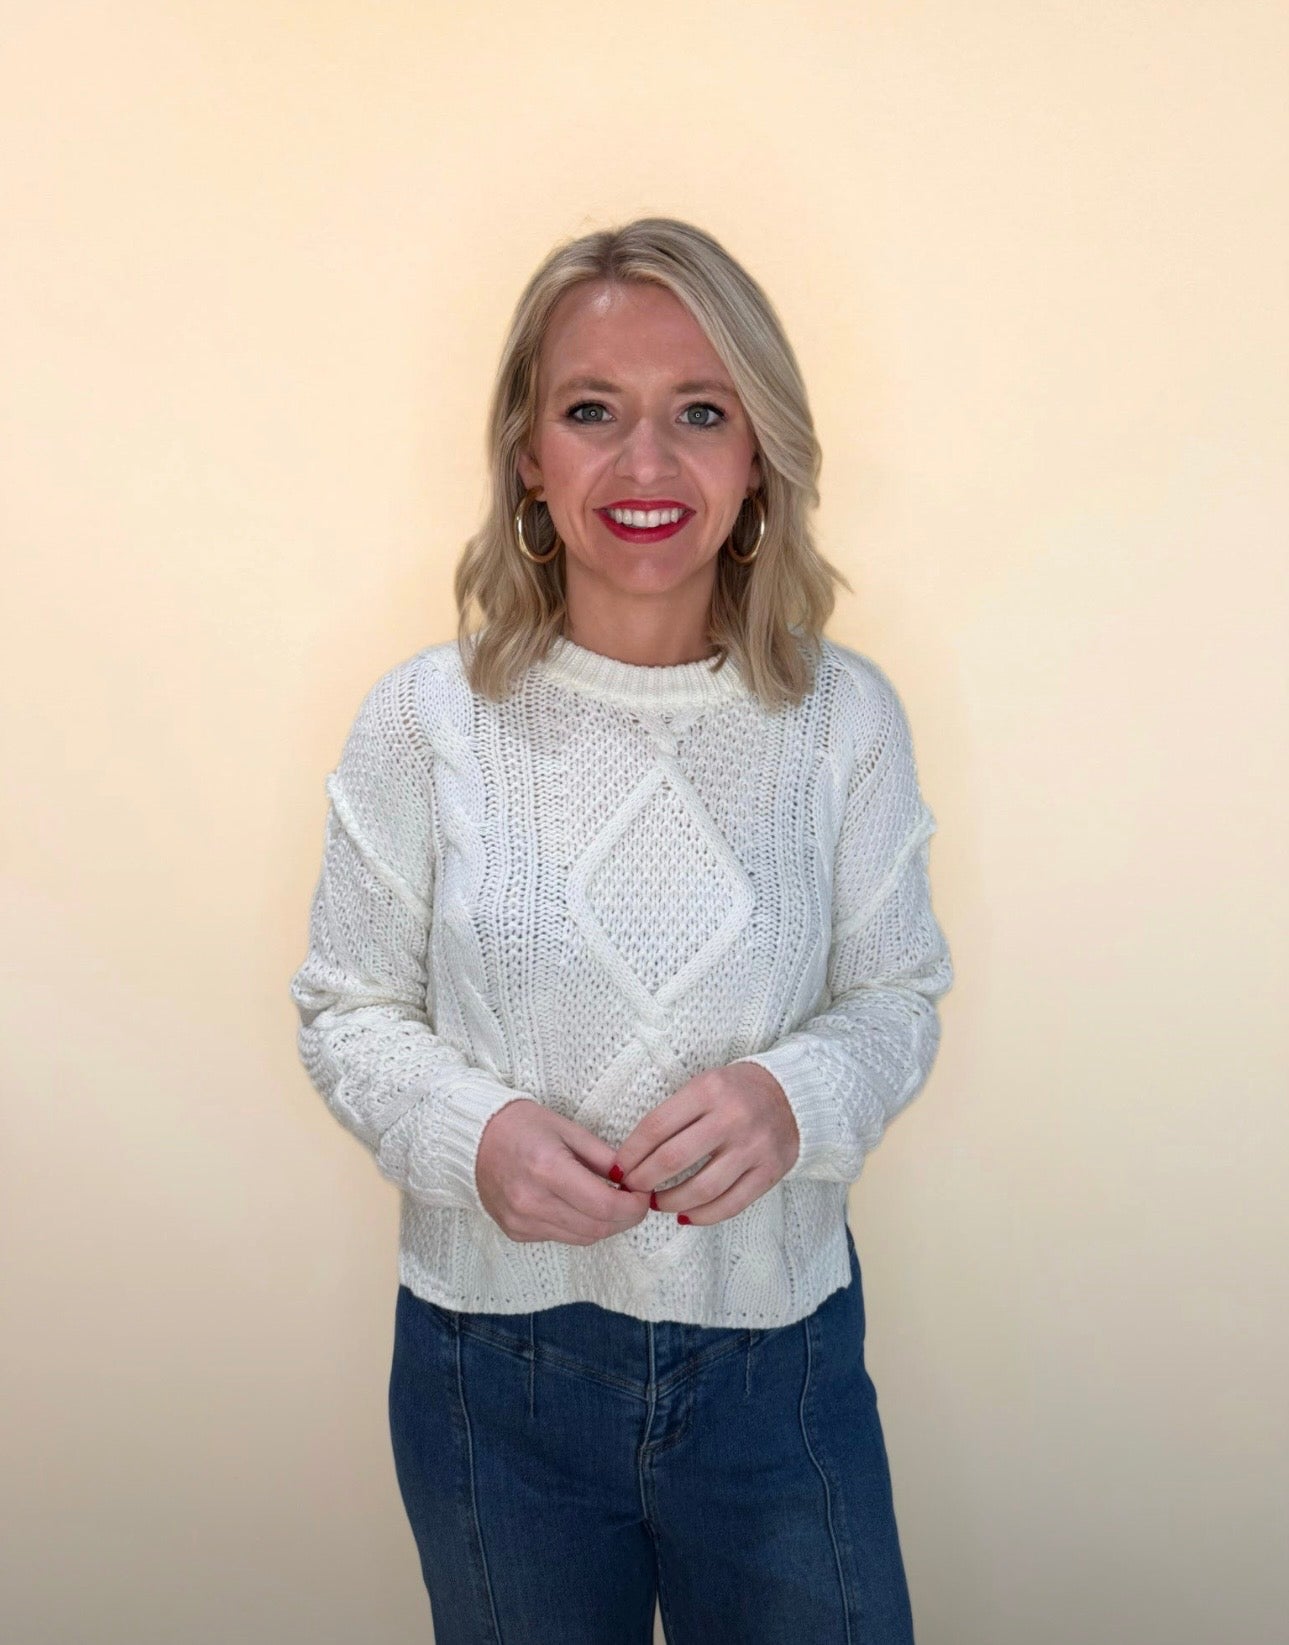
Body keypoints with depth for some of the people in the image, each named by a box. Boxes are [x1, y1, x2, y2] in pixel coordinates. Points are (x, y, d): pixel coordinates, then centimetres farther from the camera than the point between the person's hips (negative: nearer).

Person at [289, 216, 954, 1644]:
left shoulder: (844, 716, -7)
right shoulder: (424, 719, -9)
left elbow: (898, 998, 1)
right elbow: (347, 1009, -2)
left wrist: (793, 1096, -20)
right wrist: (471, 1133, -21)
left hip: (779, 1352, 1)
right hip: (493, 1364, 0)